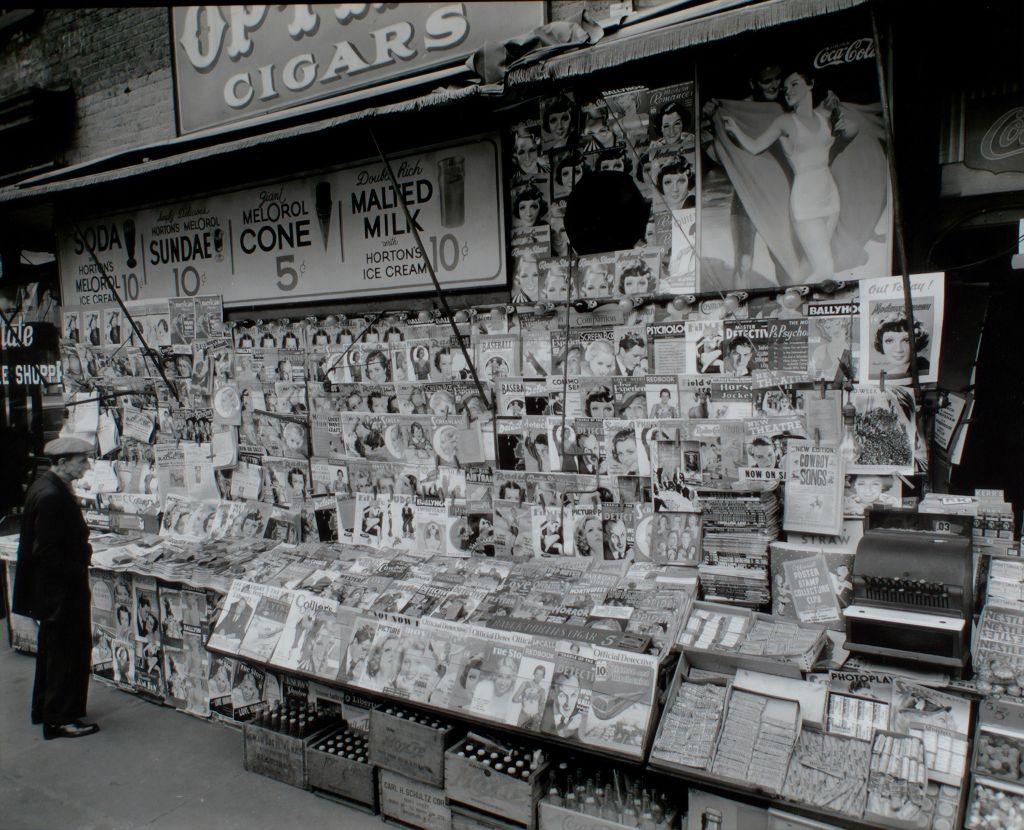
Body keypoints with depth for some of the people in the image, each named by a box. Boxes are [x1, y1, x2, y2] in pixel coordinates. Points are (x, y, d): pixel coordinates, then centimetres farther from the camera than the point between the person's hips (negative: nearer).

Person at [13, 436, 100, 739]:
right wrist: (78, 571, -17)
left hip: (51, 587, 11)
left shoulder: (46, 486, 6)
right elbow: (47, 552, -25)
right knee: (70, 651, 2)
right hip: (63, 589, -11)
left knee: (52, 650, 22)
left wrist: (81, 549, 8)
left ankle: (45, 709, 37)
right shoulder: (52, 495, -25)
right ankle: (61, 720, 14)